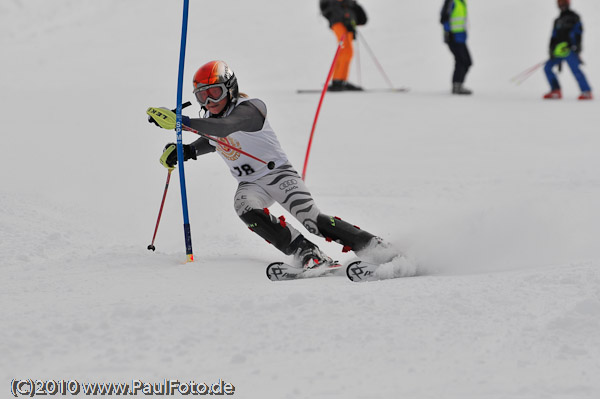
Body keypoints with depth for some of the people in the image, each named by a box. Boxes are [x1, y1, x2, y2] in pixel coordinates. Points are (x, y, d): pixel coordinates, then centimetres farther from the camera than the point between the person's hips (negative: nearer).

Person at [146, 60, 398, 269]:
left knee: (313, 220, -23)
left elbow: (224, 128, -42)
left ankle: (377, 249, -15)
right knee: (247, 209, -30)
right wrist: (184, 151, 7)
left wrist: (183, 122, -53)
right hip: (250, 184, 6)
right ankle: (307, 254, -32)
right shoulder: (208, 118, 4)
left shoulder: (249, 109, -22)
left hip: (278, 174, -6)